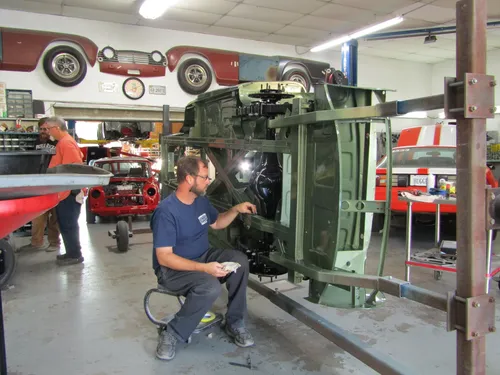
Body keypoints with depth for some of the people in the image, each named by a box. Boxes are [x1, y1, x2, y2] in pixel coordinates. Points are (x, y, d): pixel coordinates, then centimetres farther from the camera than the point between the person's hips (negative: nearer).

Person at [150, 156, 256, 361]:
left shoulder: (201, 200, 0)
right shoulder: (166, 211, -25)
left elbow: (216, 223, 19)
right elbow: (164, 257, -27)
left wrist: (236, 209, 1)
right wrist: (204, 268, -36)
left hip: (202, 257, 8)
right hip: (172, 268, -7)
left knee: (239, 260, -15)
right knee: (210, 286, -34)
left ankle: (234, 323, -2)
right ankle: (171, 335, -13)